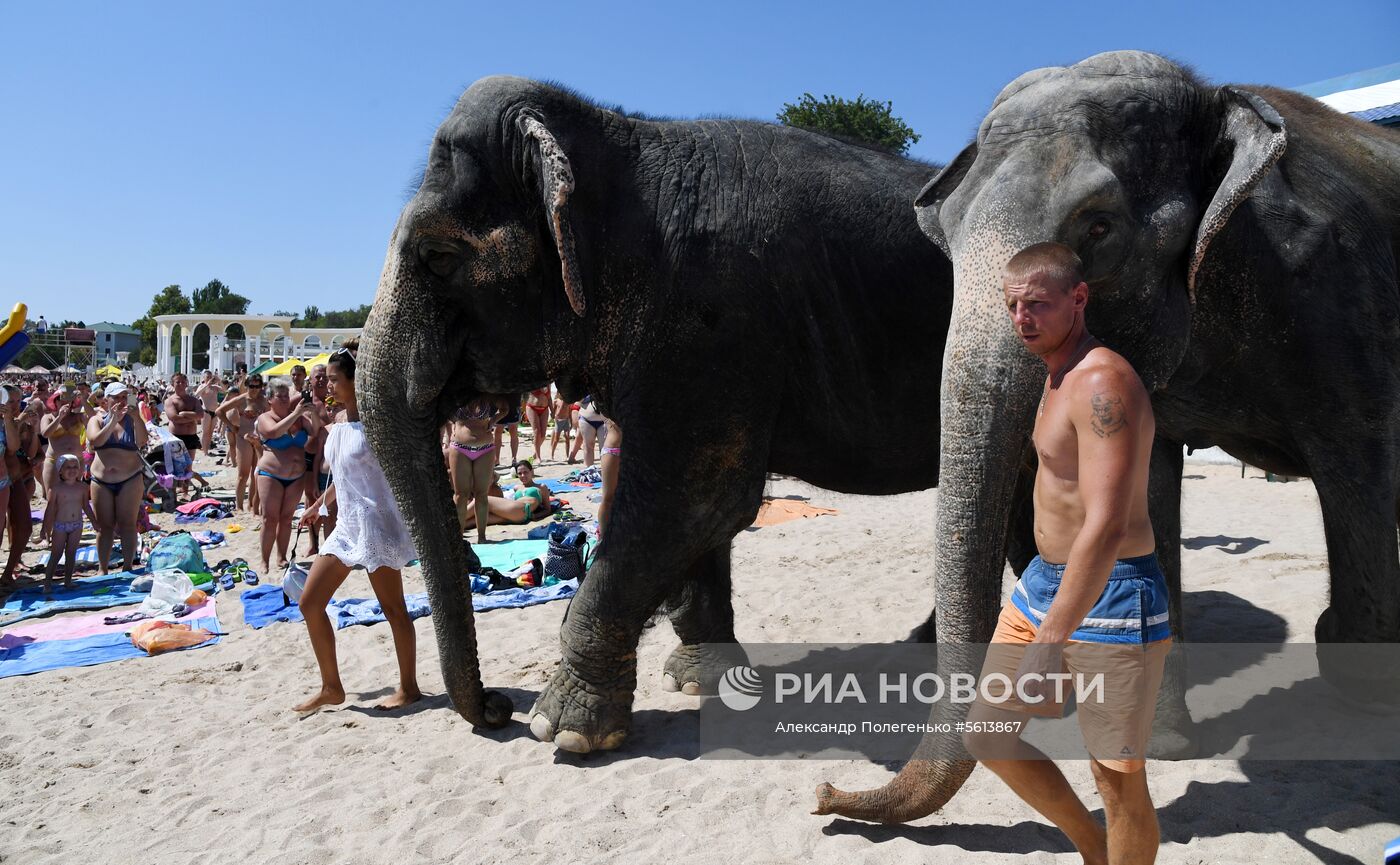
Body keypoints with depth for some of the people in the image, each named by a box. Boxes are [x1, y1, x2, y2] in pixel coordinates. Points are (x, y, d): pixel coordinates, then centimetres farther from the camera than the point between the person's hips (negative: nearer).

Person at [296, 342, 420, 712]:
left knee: (392, 606, 2)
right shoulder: (338, 420, 11)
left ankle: (409, 686, 16)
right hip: (347, 524, 9)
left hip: (376, 522, -9)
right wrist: (319, 505, 30)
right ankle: (332, 687, 18)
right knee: (310, 601, 8)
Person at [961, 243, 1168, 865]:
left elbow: (1107, 527, -30)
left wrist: (1050, 643, -33)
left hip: (1109, 598, -9)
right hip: (1045, 580, 10)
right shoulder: (1058, 373, 11)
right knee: (986, 737, 15)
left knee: (1118, 779, 3)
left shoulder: (1103, 383, -20)